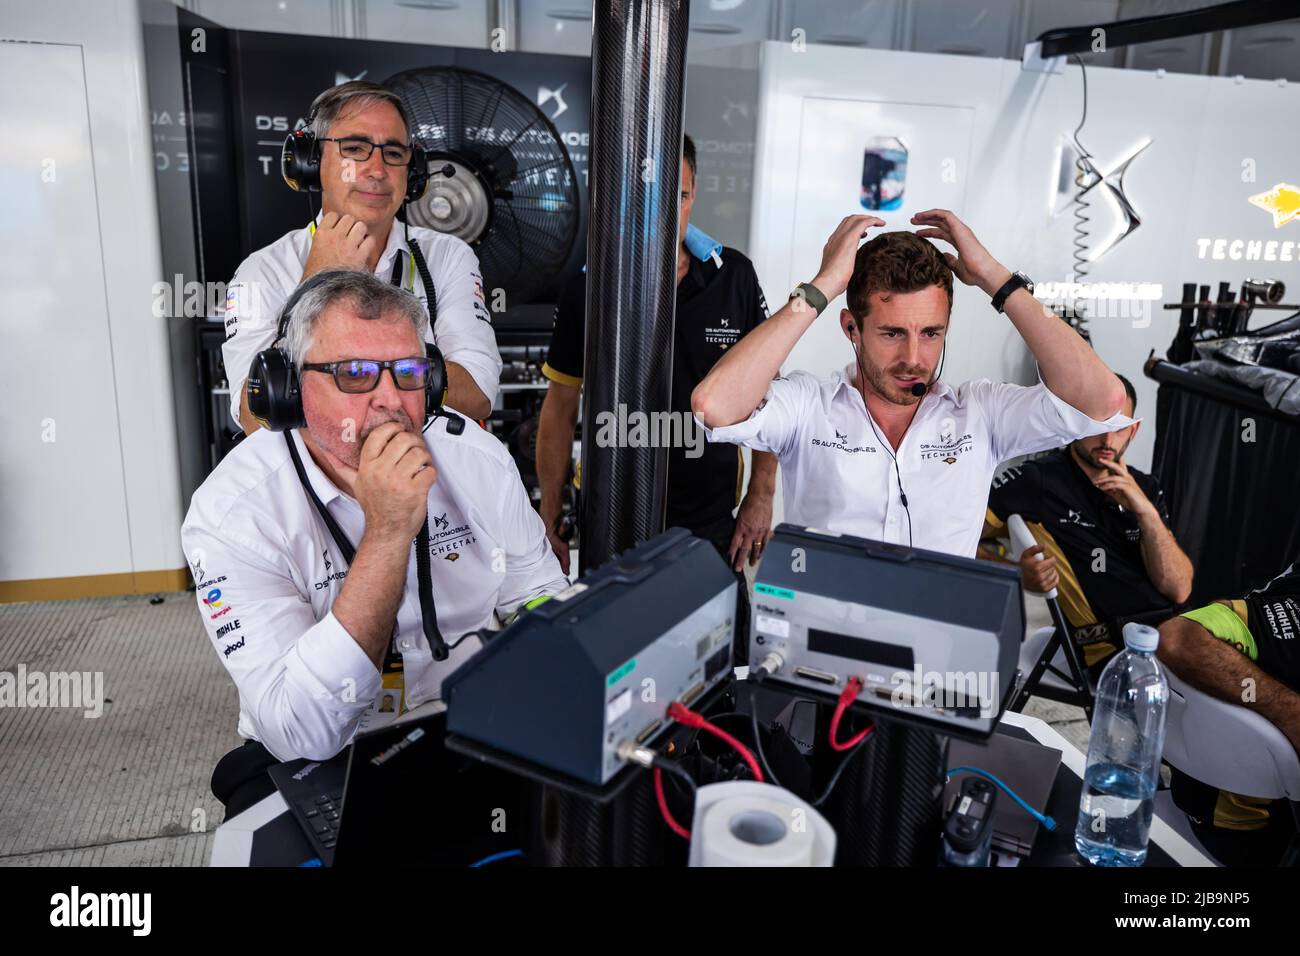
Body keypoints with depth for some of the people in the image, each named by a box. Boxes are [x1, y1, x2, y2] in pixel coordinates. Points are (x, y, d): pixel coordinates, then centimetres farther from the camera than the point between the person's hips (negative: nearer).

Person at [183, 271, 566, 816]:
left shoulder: (479, 458, -5)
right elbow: (303, 733, -27)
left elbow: (541, 596, 8)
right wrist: (388, 533, -32)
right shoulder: (230, 511, -18)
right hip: (316, 769, -4)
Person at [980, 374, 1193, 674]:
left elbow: (1179, 590, 7)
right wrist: (1015, 573, -18)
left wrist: (1146, 511, -5)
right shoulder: (1038, 480, 0)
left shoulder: (1145, 489, 16)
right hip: (1117, 647, -5)